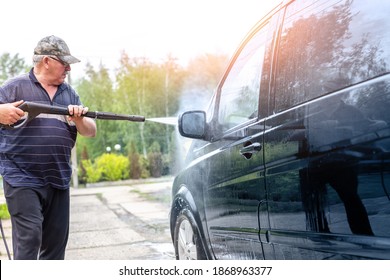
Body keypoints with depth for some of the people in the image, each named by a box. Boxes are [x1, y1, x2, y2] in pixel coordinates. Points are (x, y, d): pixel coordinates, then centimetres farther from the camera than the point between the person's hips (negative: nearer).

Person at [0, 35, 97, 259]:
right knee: (29, 236, -10)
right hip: (22, 179, -5)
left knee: (56, 240, 10)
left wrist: (79, 120, -11)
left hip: (59, 180, 5)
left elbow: (91, 131, 11)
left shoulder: (69, 93, 13)